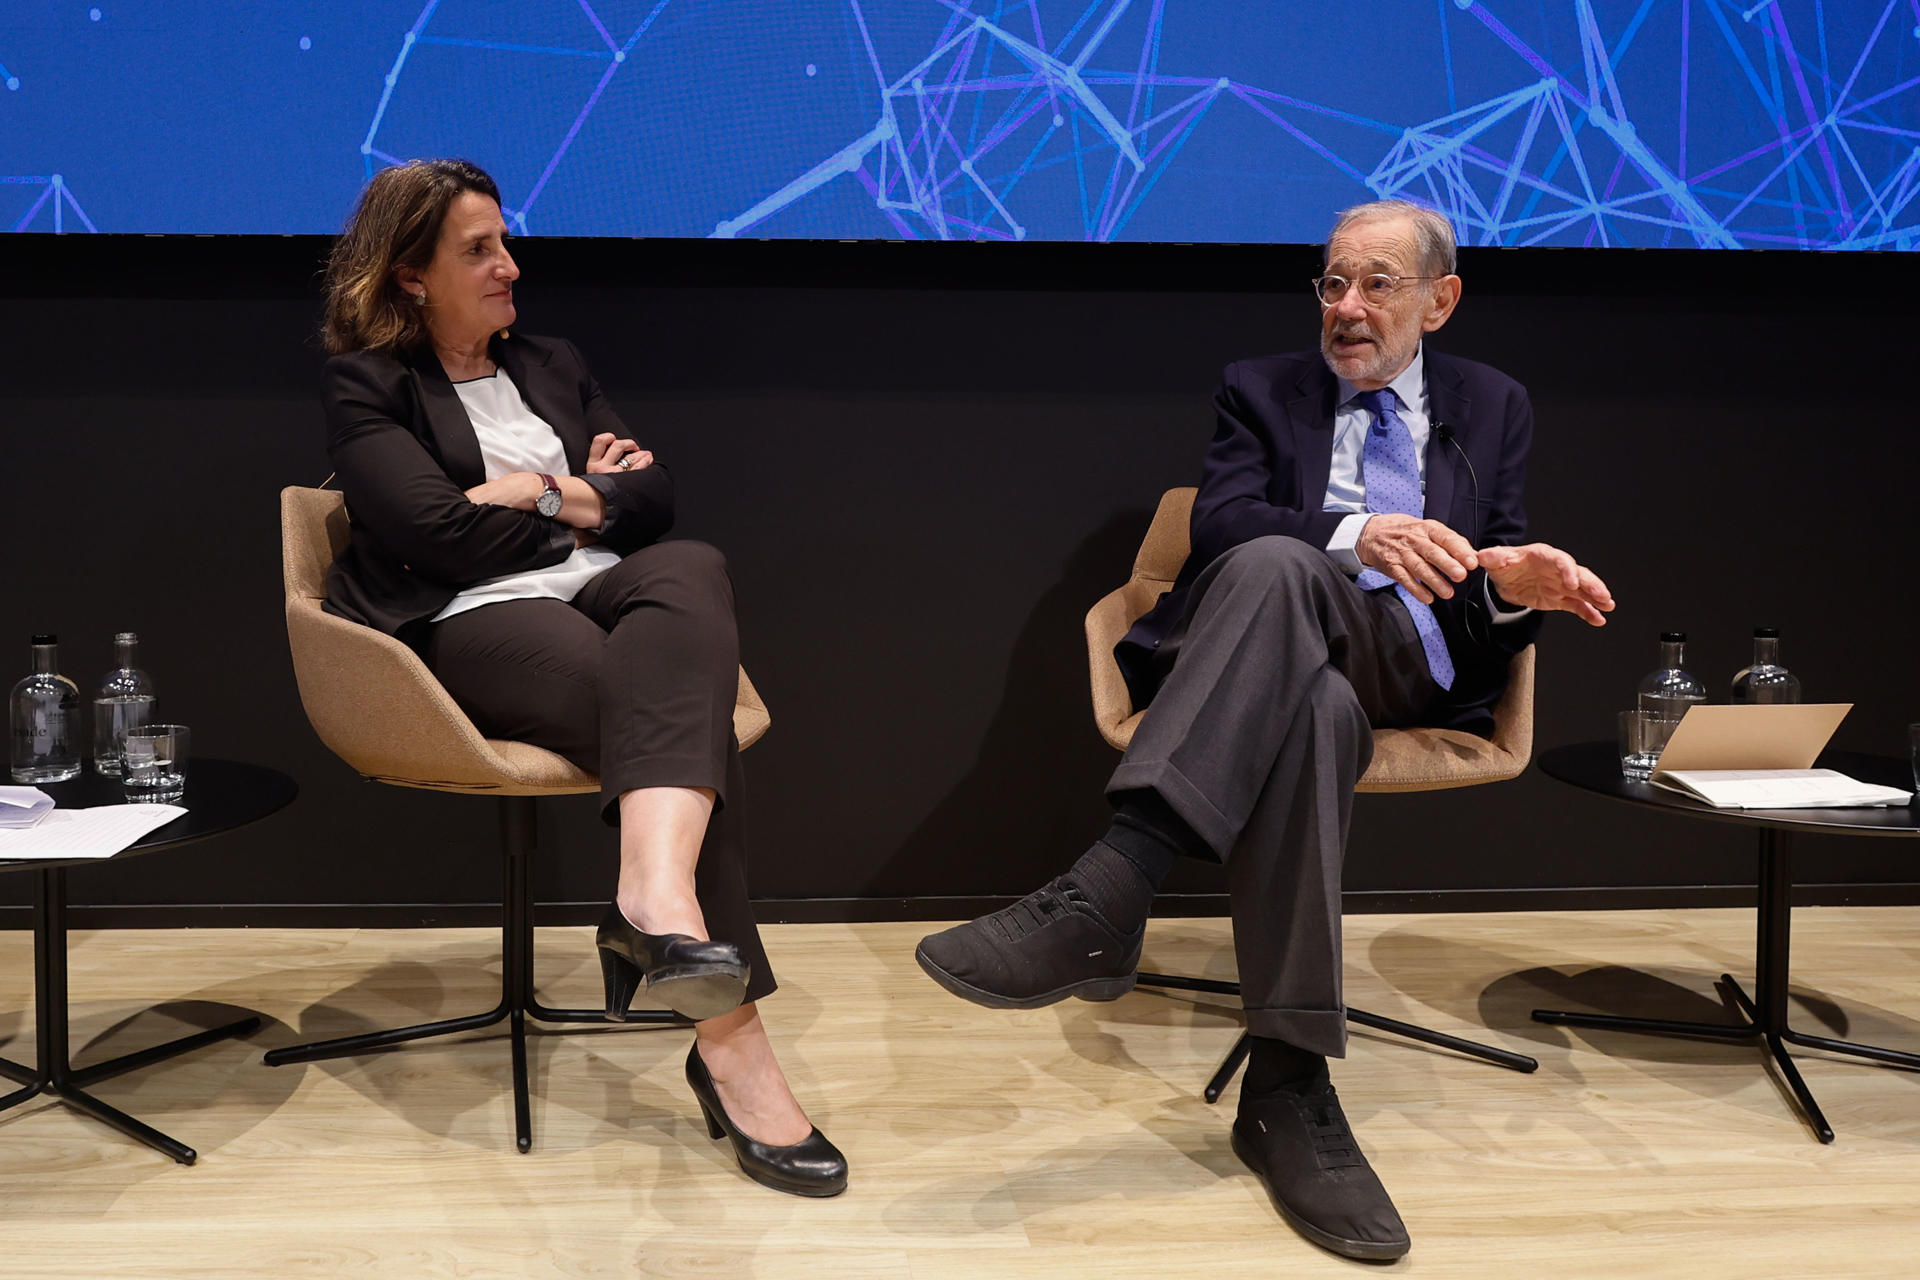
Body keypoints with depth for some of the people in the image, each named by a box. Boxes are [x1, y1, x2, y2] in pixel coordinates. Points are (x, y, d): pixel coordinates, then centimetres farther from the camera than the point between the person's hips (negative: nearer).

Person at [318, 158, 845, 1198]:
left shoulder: (553, 368, 28)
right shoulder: (370, 388, 10)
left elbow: (655, 497, 16)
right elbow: (434, 531, -7)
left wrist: (548, 498, -1)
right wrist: (581, 503, 6)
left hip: (604, 600, 5)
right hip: (471, 627, -4)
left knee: (690, 567, -35)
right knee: (682, 706, -35)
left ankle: (655, 888, -57)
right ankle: (730, 1042, -44)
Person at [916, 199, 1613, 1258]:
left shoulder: (1491, 406, 24)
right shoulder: (1260, 391, 19)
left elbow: (1491, 578, 17)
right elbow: (1220, 522, -1)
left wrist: (1511, 583, -9)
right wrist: (1353, 534, -19)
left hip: (1409, 663, 0)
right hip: (1281, 653, 0)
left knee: (1277, 569, -37)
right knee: (1312, 707, -41)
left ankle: (1105, 888, -50)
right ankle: (1289, 1084, -43)